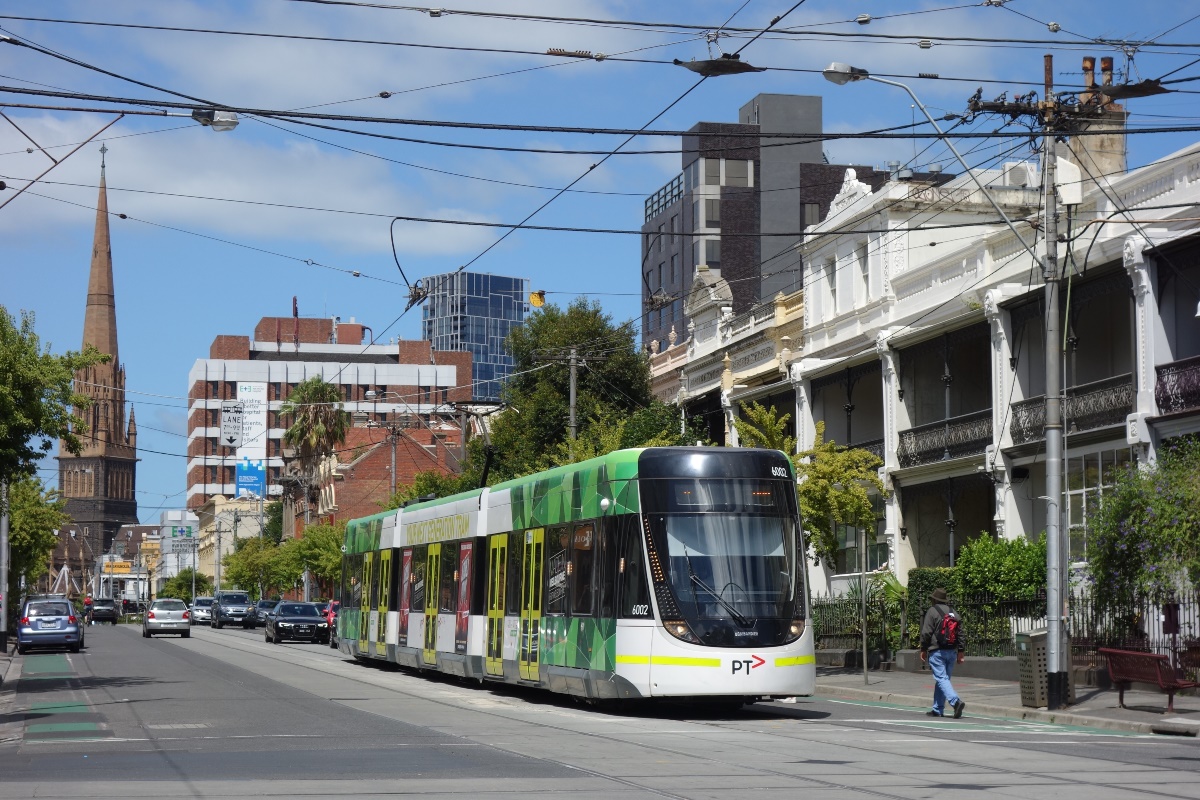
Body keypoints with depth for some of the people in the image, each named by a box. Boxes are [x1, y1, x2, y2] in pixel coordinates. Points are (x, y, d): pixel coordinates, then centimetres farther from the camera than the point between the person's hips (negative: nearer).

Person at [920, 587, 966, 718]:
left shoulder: (932, 611, -5)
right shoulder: (954, 612, 13)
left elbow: (926, 633, -8)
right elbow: (960, 633, 13)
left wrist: (923, 650, 1)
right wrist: (960, 652, 16)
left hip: (936, 651, -6)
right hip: (952, 651, 6)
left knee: (941, 679, -10)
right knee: (943, 679, 14)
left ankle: (956, 701, -30)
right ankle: (938, 709, 17)